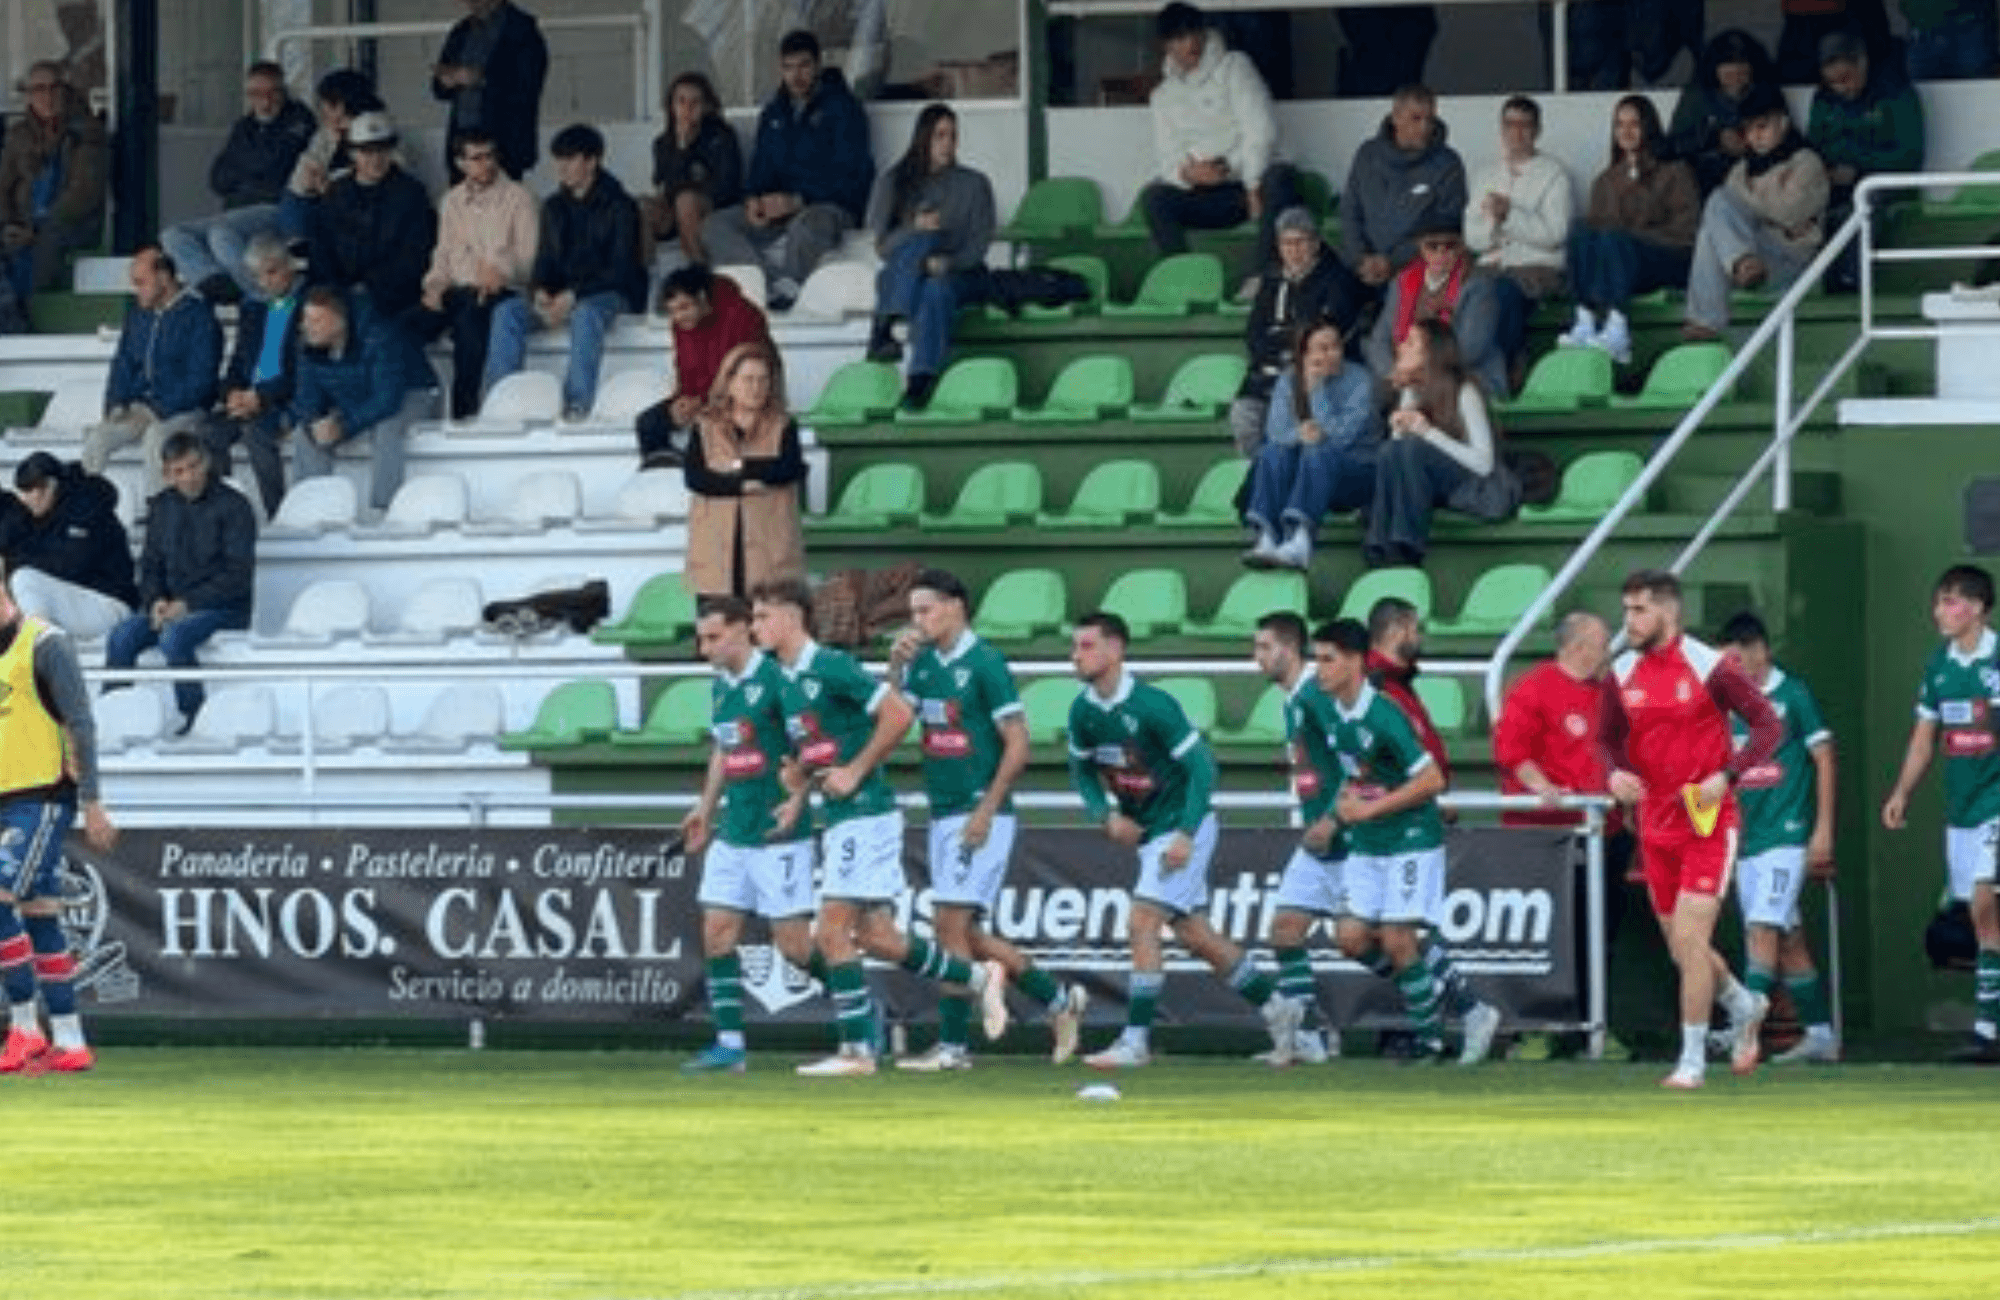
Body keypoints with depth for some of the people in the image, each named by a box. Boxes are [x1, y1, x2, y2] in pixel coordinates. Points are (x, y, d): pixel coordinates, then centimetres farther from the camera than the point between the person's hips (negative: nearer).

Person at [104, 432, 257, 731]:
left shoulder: (233, 506, -5)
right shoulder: (162, 507, 13)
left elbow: (238, 575, -10)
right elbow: (151, 564, 17)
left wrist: (188, 604, -17)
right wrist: (156, 601, -5)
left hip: (221, 608, -5)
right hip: (170, 604, 5)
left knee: (174, 636, -35)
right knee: (122, 637, -22)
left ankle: (193, 716, -23)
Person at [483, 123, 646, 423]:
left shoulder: (619, 207, -6)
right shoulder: (555, 207, 14)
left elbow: (621, 269, -14)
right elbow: (544, 261, 13)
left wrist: (573, 296, -24)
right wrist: (540, 293, -11)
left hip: (609, 294, -6)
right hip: (560, 294, 6)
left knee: (586, 313, -41)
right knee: (507, 312, -19)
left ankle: (578, 403, -42)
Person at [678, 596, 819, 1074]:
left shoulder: (775, 679, -14)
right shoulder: (721, 686, 11)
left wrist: (797, 799, -24)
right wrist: (706, 808, 24)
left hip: (779, 834, -8)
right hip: (733, 833, 8)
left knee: (793, 944, -5)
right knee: (717, 934, 1)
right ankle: (729, 1044, 3)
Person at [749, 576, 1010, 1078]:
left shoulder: (830, 668, -14)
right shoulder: (787, 681, 14)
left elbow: (898, 716, -18)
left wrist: (854, 773, -16)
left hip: (866, 814, -9)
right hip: (840, 818, 9)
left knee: (832, 932, -9)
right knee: (876, 937, 11)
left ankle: (856, 1049, -4)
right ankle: (979, 978, 23)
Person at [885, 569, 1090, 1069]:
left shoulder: (984, 665, -11)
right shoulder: (923, 663, 12)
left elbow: (1017, 746, -12)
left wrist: (986, 811, -17)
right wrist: (895, 667, -4)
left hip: (980, 816, -8)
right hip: (943, 816, 8)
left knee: (951, 925, -10)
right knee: (966, 934, 10)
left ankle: (952, 1045, -5)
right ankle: (1059, 1000, 22)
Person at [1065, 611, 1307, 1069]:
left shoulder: (1152, 705, -22)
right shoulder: (1084, 710, -1)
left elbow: (1201, 765, -19)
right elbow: (1082, 770, 14)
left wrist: (1186, 835, -23)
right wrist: (1105, 814, -4)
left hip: (1183, 829, -8)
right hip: (1146, 833, 8)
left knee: (1141, 924, -15)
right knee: (1193, 933, 12)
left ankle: (1136, 1039, -11)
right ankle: (1276, 1006, 26)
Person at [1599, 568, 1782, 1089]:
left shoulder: (1709, 667, -10)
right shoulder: (1622, 675, 4)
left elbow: (1769, 726, -7)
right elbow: (1609, 739, 15)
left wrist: (1726, 777, -19)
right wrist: (1615, 773, -8)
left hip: (1709, 822, -6)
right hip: (1657, 826, 6)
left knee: (1689, 938, -13)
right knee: (1681, 946, 12)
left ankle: (1693, 1060, -4)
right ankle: (1744, 1006, 40)